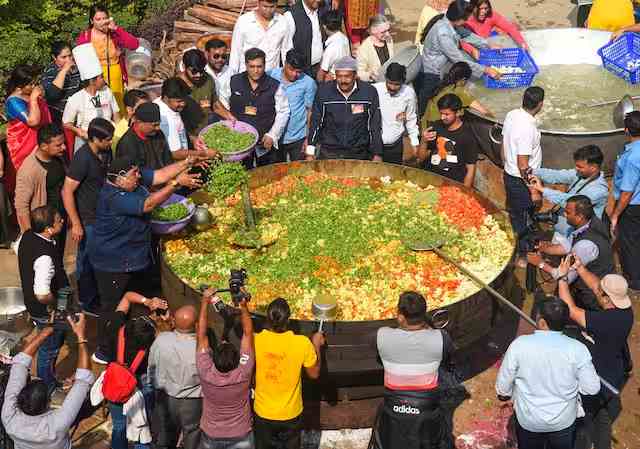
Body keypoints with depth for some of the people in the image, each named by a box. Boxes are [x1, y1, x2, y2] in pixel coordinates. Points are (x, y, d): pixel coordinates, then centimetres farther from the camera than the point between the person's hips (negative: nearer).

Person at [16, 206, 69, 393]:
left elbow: (16, 249, 12)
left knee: (57, 341, 32)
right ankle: (47, 388, 38)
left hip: (32, 304, 9)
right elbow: (42, 295, -41)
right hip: (46, 312, -9)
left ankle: (48, 377, 53)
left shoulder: (27, 236, -12)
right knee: (49, 350, 16)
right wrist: (56, 302, -20)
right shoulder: (45, 256, -39)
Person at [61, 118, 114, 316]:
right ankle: (87, 302, 24)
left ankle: (98, 293, 40)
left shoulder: (106, 152, -3)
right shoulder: (83, 158, -26)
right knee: (87, 261, 8)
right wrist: (76, 224, -22)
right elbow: (67, 191, -24)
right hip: (88, 219, -7)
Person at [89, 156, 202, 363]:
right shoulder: (114, 198, -32)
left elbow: (160, 175, -5)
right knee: (112, 307, 6)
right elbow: (148, 204, -39)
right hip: (113, 265, -10)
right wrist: (177, 183, -41)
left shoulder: (134, 180, -7)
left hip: (135, 258, 10)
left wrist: (188, 161, -15)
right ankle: (104, 352, 23)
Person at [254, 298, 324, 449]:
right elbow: (314, 374, -7)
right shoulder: (303, 343, -24)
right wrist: (317, 345, 7)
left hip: (263, 413, 0)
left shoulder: (255, 341, -22)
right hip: (291, 414, 0)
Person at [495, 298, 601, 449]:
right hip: (564, 420, 0)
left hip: (528, 420, 0)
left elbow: (504, 380, -11)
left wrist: (504, 393, 11)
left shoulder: (520, 344, -25)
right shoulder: (577, 349, -24)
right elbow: (592, 388, -15)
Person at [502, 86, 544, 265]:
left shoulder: (511, 115, -5)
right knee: (522, 219, 10)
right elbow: (523, 166, -27)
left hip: (508, 175, 8)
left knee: (512, 212, 24)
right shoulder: (528, 128, -30)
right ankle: (521, 256, 26)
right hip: (521, 180, -8)